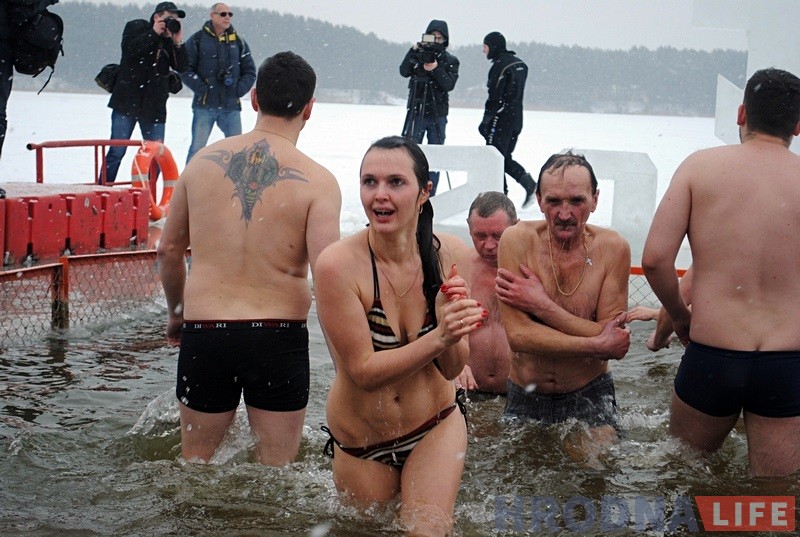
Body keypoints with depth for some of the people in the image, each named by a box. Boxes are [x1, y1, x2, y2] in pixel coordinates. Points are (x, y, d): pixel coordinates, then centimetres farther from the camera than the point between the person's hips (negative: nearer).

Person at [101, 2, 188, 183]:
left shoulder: (170, 41, 11)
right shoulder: (136, 27, 2)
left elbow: (182, 66, 1)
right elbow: (129, 48, -15)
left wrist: (178, 42, -10)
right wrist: (154, 33, -14)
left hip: (154, 106, 4)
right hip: (127, 101, -4)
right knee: (117, 151, -5)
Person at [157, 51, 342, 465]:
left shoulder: (204, 160, 4)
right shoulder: (317, 181, -9)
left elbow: (168, 250, 14)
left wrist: (176, 312, 31)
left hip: (203, 335, 3)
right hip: (278, 337, -2)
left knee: (194, 466, 21)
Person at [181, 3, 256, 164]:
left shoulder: (238, 42, 10)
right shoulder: (197, 40, 1)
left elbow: (250, 71, 13)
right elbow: (185, 69, -3)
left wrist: (238, 90, -1)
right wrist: (202, 89, -10)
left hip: (231, 106, 3)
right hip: (204, 104, -3)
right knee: (198, 148, -4)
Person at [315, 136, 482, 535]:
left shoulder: (449, 255, -13)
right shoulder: (338, 264, -25)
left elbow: (451, 368, -10)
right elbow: (363, 371, -23)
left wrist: (453, 321, -31)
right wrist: (438, 337, -36)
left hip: (435, 429, 2)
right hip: (360, 444, -1)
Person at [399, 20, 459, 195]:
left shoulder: (450, 61, 4)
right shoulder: (418, 55, 4)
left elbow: (449, 85, -8)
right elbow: (404, 72, -9)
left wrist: (436, 69, -22)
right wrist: (413, 52, -19)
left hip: (438, 114, 1)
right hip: (416, 112, -1)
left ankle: (430, 195, 10)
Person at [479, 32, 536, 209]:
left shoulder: (499, 66, -14)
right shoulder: (519, 63, 13)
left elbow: (495, 97, -18)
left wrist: (485, 121, -12)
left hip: (502, 119, -9)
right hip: (516, 119, 9)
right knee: (505, 157, 16)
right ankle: (529, 183, 1)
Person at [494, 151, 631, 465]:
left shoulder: (612, 248, -12)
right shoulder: (518, 240, -14)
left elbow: (614, 340, -19)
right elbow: (518, 336, -22)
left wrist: (541, 306, -25)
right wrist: (599, 345, -22)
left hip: (589, 395, 0)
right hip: (526, 397, 1)